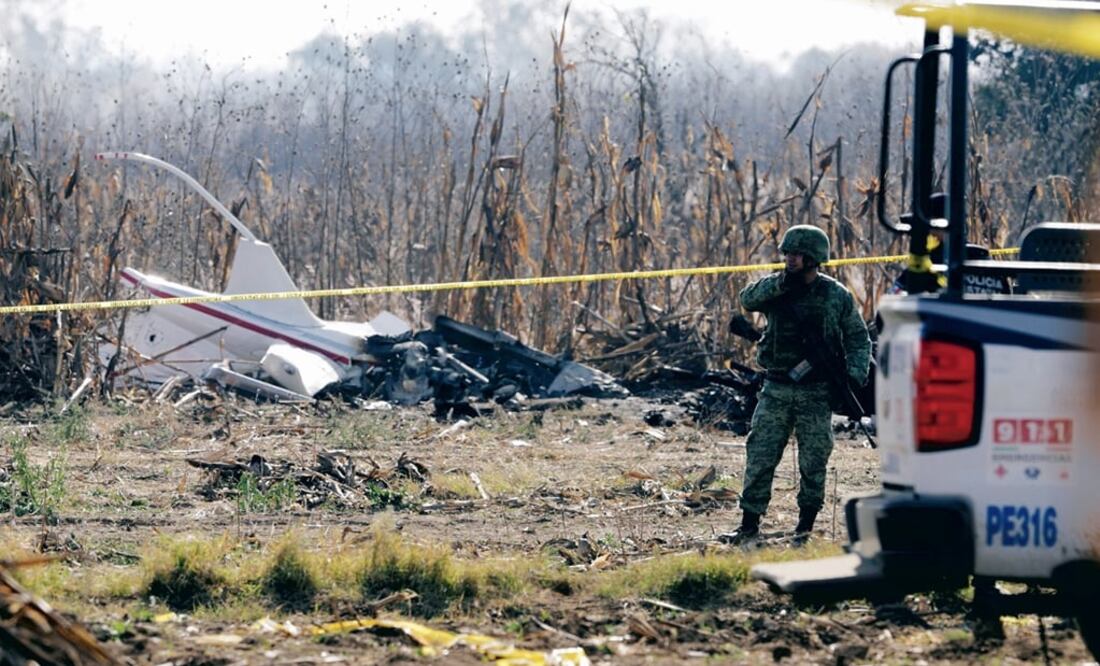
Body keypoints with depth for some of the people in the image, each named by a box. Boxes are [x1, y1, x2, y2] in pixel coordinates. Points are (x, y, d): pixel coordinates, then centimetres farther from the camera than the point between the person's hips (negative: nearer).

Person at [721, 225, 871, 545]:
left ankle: (805, 527, 12)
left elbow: (859, 339, 3)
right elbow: (747, 299, -14)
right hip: (776, 389, 2)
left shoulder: (836, 296, 0)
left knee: (813, 463, 2)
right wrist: (780, 283, -25)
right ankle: (749, 525, 4)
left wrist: (855, 375, -11)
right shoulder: (775, 288, 4)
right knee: (759, 458, -1)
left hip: (816, 392, -2)